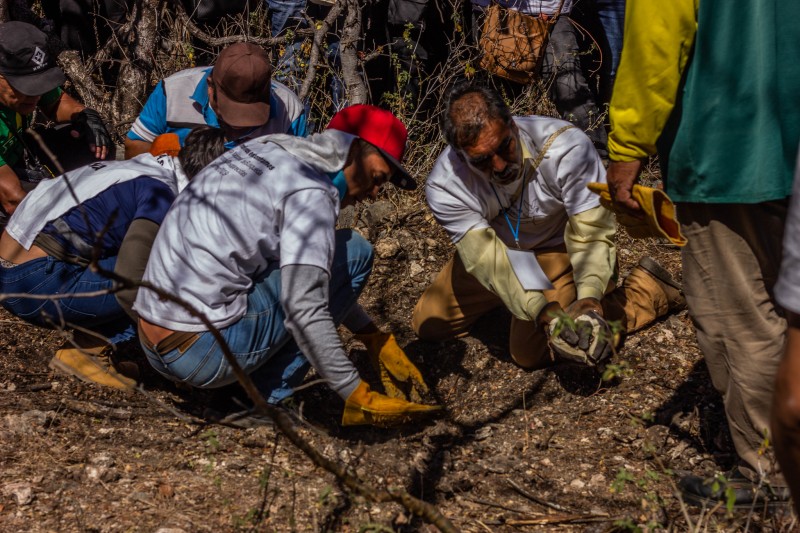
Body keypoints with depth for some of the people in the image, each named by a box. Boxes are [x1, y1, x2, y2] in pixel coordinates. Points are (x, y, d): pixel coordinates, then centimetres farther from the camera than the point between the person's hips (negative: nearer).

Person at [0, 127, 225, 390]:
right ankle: (84, 349, -7)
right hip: (36, 284, -9)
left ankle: (88, 343, 1)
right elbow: (130, 285, -23)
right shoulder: (161, 192, -14)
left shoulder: (142, 167, 14)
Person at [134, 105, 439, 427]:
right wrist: (357, 397, -16)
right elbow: (304, 310, -22)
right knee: (353, 253, -2)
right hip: (203, 354, -9)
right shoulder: (311, 192, -13)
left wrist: (375, 339, 21)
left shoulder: (270, 149, 14)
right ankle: (268, 398, -2)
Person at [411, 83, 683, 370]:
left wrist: (588, 300, -48)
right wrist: (546, 312, -48)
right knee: (428, 325, 8)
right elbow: (487, 257, -34)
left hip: (560, 247, -4)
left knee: (532, 352, -19)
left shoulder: (566, 147, -35)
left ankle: (648, 287, 0)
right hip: (498, 246, 4)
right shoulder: (444, 187, -29)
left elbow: (592, 233, -30)